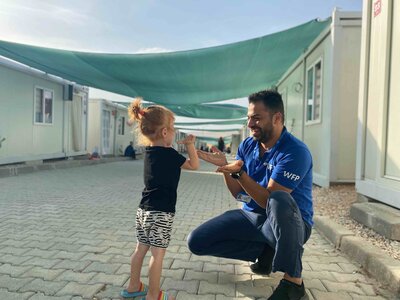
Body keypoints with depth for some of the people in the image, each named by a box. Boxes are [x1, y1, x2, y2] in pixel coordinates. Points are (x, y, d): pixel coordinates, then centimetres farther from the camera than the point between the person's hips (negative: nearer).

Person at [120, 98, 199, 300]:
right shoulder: (169, 154, -15)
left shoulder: (150, 151, 7)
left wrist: (184, 146, 15)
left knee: (141, 249, 18)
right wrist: (190, 145, 3)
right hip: (161, 212, -8)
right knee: (158, 254, 3)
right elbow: (194, 165, -4)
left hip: (144, 210, 8)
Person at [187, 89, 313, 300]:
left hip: (289, 223, -6)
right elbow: (238, 194, 2)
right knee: (196, 242, -4)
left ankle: (293, 280, -20)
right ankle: (266, 252, 6)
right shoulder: (247, 146, 1)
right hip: (250, 217, 7)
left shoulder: (295, 152, -21)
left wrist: (238, 172, -32)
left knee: (279, 200, -42)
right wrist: (225, 168, -14)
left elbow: (269, 200, -24)